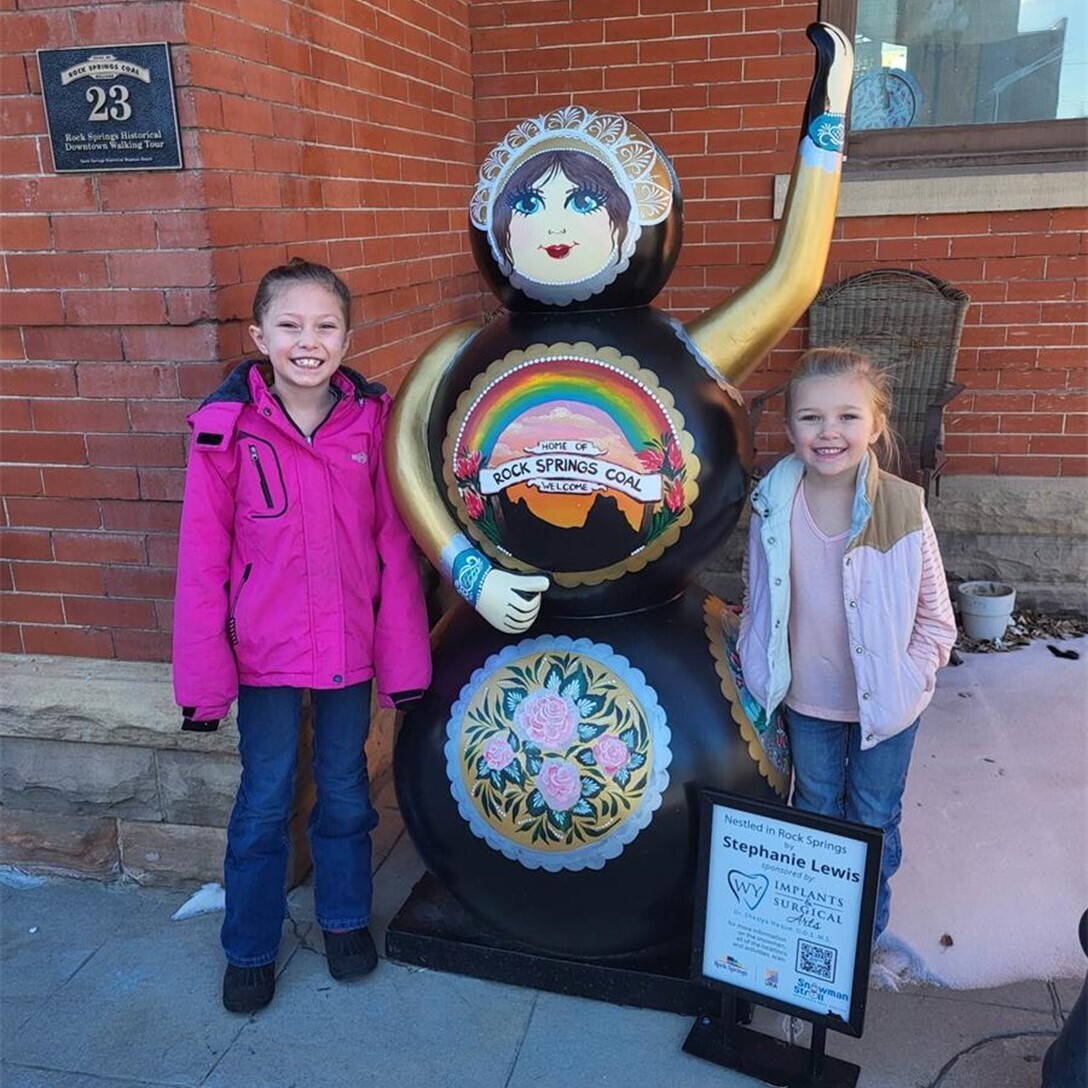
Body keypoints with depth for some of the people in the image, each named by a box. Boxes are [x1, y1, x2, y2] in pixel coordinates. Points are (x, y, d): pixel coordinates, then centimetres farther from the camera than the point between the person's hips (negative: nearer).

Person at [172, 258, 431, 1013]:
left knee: (345, 790, 18)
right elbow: (203, 556, -7)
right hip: (264, 650, -1)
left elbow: (395, 547, -4)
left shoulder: (372, 421, -6)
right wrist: (205, 669, -6)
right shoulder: (227, 428, -10)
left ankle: (345, 920, 42)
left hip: (349, 645, 1)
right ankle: (250, 951, 34)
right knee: (264, 803, 13)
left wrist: (403, 656, -2)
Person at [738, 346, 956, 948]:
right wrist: (760, 672, -1)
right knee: (815, 811, 23)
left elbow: (935, 614, -9)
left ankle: (870, 920, 46)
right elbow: (758, 600, 0)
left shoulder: (902, 507, -19)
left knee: (874, 819, 19)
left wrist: (911, 676, -14)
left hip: (885, 701, -1)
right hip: (806, 699, 2)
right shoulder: (774, 507, -14)